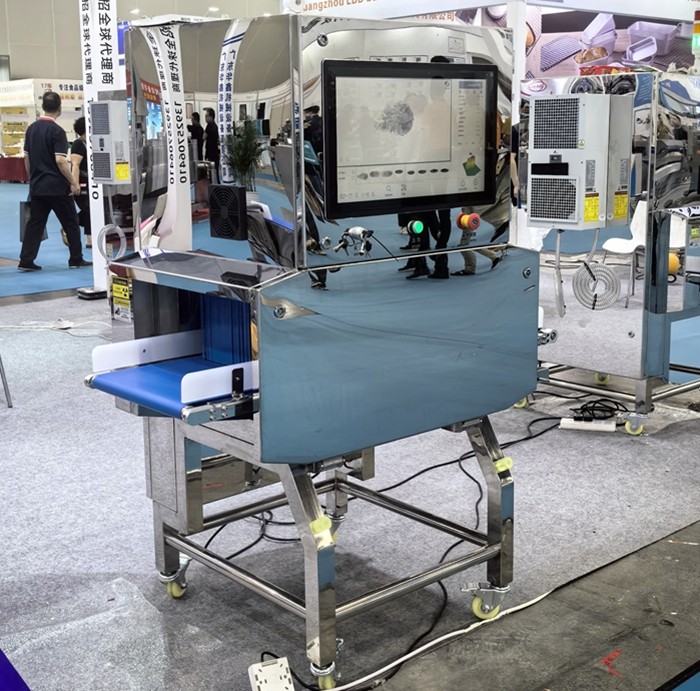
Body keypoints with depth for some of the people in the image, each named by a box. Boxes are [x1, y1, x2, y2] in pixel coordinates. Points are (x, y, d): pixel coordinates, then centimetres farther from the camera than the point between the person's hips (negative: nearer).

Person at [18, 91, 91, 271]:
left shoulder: (32, 128, 8)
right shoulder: (57, 131, -13)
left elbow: (26, 157, 13)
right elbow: (60, 160, -19)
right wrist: (73, 182, -12)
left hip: (37, 186, 6)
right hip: (57, 186, -6)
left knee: (35, 223, 7)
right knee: (71, 222, 6)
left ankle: (26, 261, 2)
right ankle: (76, 259, 10)